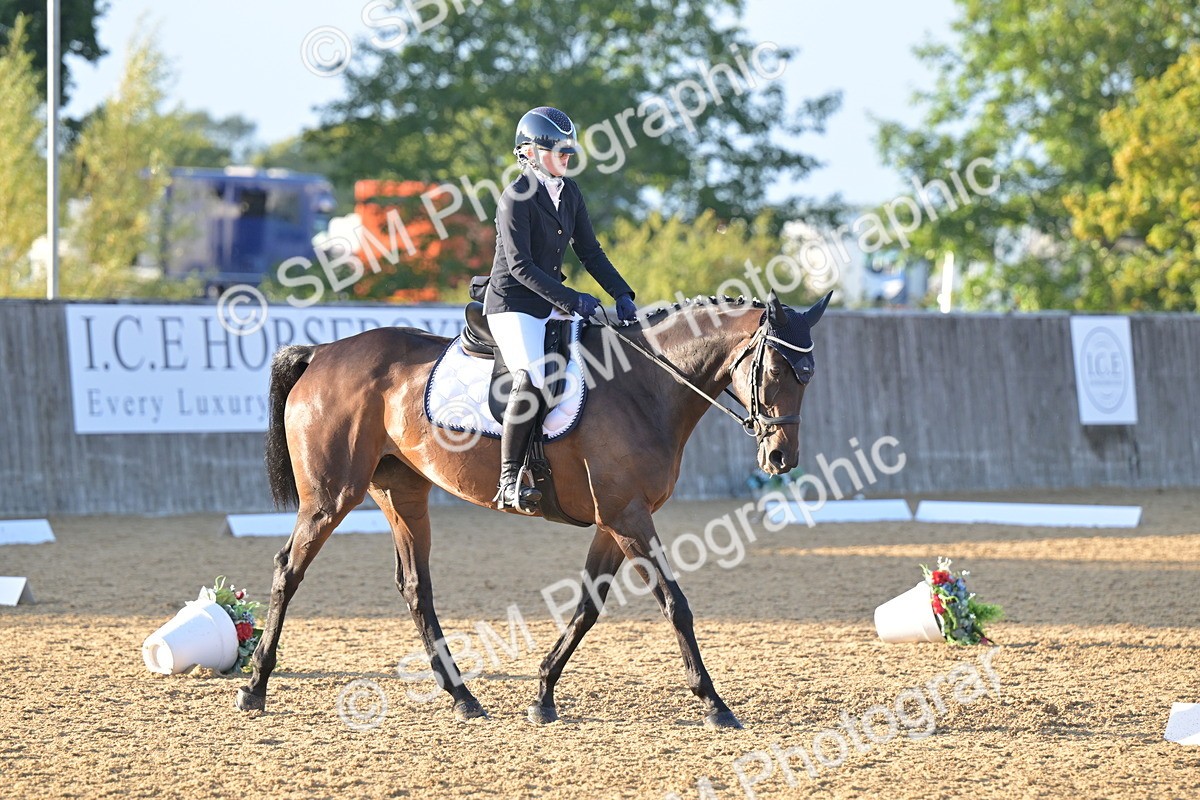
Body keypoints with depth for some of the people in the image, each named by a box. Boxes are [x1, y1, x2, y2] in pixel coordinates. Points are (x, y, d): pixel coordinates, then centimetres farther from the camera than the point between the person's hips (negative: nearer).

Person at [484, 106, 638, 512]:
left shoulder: (570, 193, 10)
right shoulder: (516, 198, -14)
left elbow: (589, 251, 13)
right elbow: (520, 266, -19)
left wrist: (622, 294, 0)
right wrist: (572, 300, -23)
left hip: (551, 303, 8)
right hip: (512, 303, -8)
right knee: (532, 378, -27)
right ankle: (509, 481, -24)